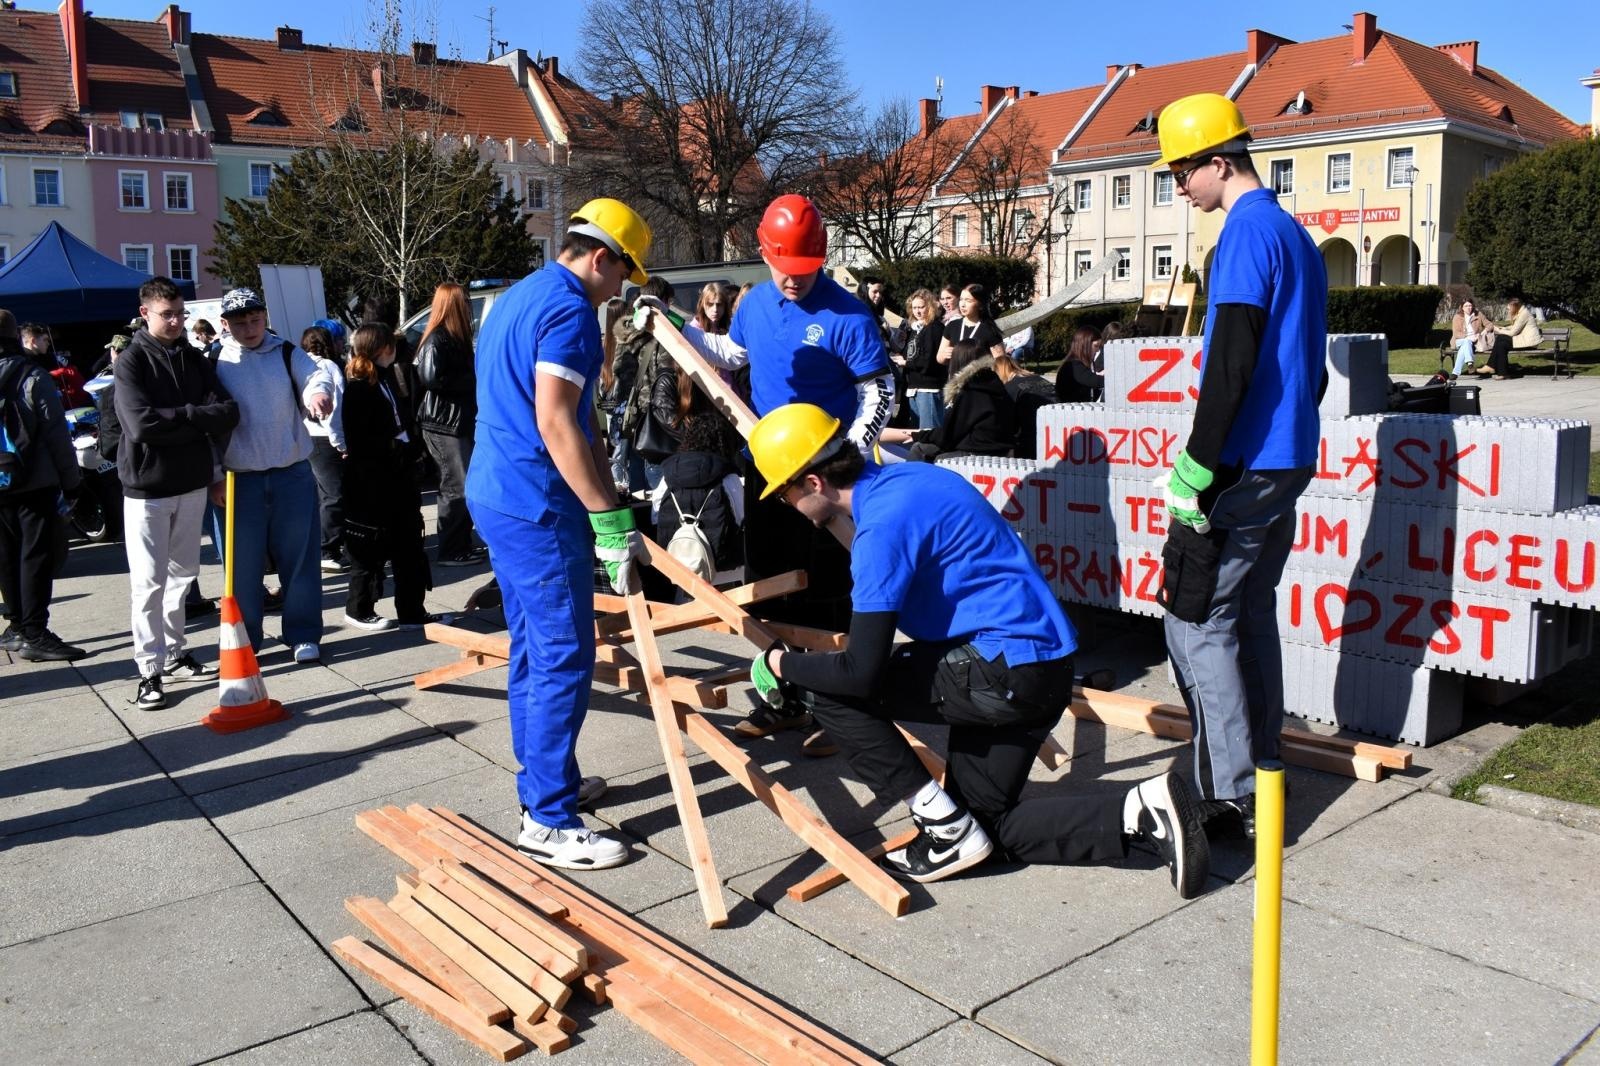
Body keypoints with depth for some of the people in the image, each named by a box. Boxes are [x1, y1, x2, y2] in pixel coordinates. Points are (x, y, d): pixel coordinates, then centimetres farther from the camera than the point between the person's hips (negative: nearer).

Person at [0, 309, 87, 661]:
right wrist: (71, 480, -4)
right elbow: (56, 433, -10)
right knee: (37, 555, -4)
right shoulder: (32, 377, -9)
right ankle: (34, 634, -6)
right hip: (35, 482, -6)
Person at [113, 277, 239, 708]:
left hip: (192, 482, 5)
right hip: (147, 486, -5)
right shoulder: (130, 363, -7)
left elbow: (228, 413, -4)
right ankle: (149, 670, 4)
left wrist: (173, 419, -12)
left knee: (182, 574, 13)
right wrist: (198, 416, -15)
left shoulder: (195, 360, 8)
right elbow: (142, 424, -21)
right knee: (149, 582, -2)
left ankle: (174, 656, 24)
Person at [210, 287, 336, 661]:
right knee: (243, 565, 5)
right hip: (239, 480, 0)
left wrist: (318, 392, -39)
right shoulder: (215, 364, 3)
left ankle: (303, 635, 17)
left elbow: (315, 374, -14)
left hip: (293, 475, 1)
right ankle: (242, 640, 18)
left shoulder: (287, 353, 5)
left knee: (299, 558, 6)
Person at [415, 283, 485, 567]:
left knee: (464, 485, 13)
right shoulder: (437, 340, -13)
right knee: (458, 488, -6)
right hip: (443, 425, -10)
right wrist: (472, 381, -16)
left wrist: (475, 381, 0)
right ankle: (449, 550, 2)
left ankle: (462, 543, 22)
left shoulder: (455, 338, 17)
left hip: (459, 423, 10)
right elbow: (430, 378, -24)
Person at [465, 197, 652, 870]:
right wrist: (611, 517, -21)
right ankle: (548, 821, 0)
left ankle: (545, 782, 29)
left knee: (535, 648, 17)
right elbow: (555, 423, -23)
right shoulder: (569, 308, -13)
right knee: (565, 657, -5)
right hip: (537, 505, -10)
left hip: (495, 494, 10)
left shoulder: (517, 297, 18)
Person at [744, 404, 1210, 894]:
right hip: (1042, 669, 10)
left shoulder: (884, 523, -19)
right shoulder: (897, 480, 10)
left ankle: (949, 831, 0)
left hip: (1006, 669, -10)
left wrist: (782, 664, -5)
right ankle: (1144, 810, 7)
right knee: (984, 821, 18)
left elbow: (861, 673, -22)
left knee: (830, 691, -7)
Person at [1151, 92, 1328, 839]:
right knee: (1249, 615, 15)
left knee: (1196, 620, -5)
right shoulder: (1297, 236, 17)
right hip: (1290, 461, 10)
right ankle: (1261, 780, 23)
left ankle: (1232, 799, -2)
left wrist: (1192, 473, -20)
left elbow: (1230, 365, -21)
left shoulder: (1248, 232, -13)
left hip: (1242, 468, -10)